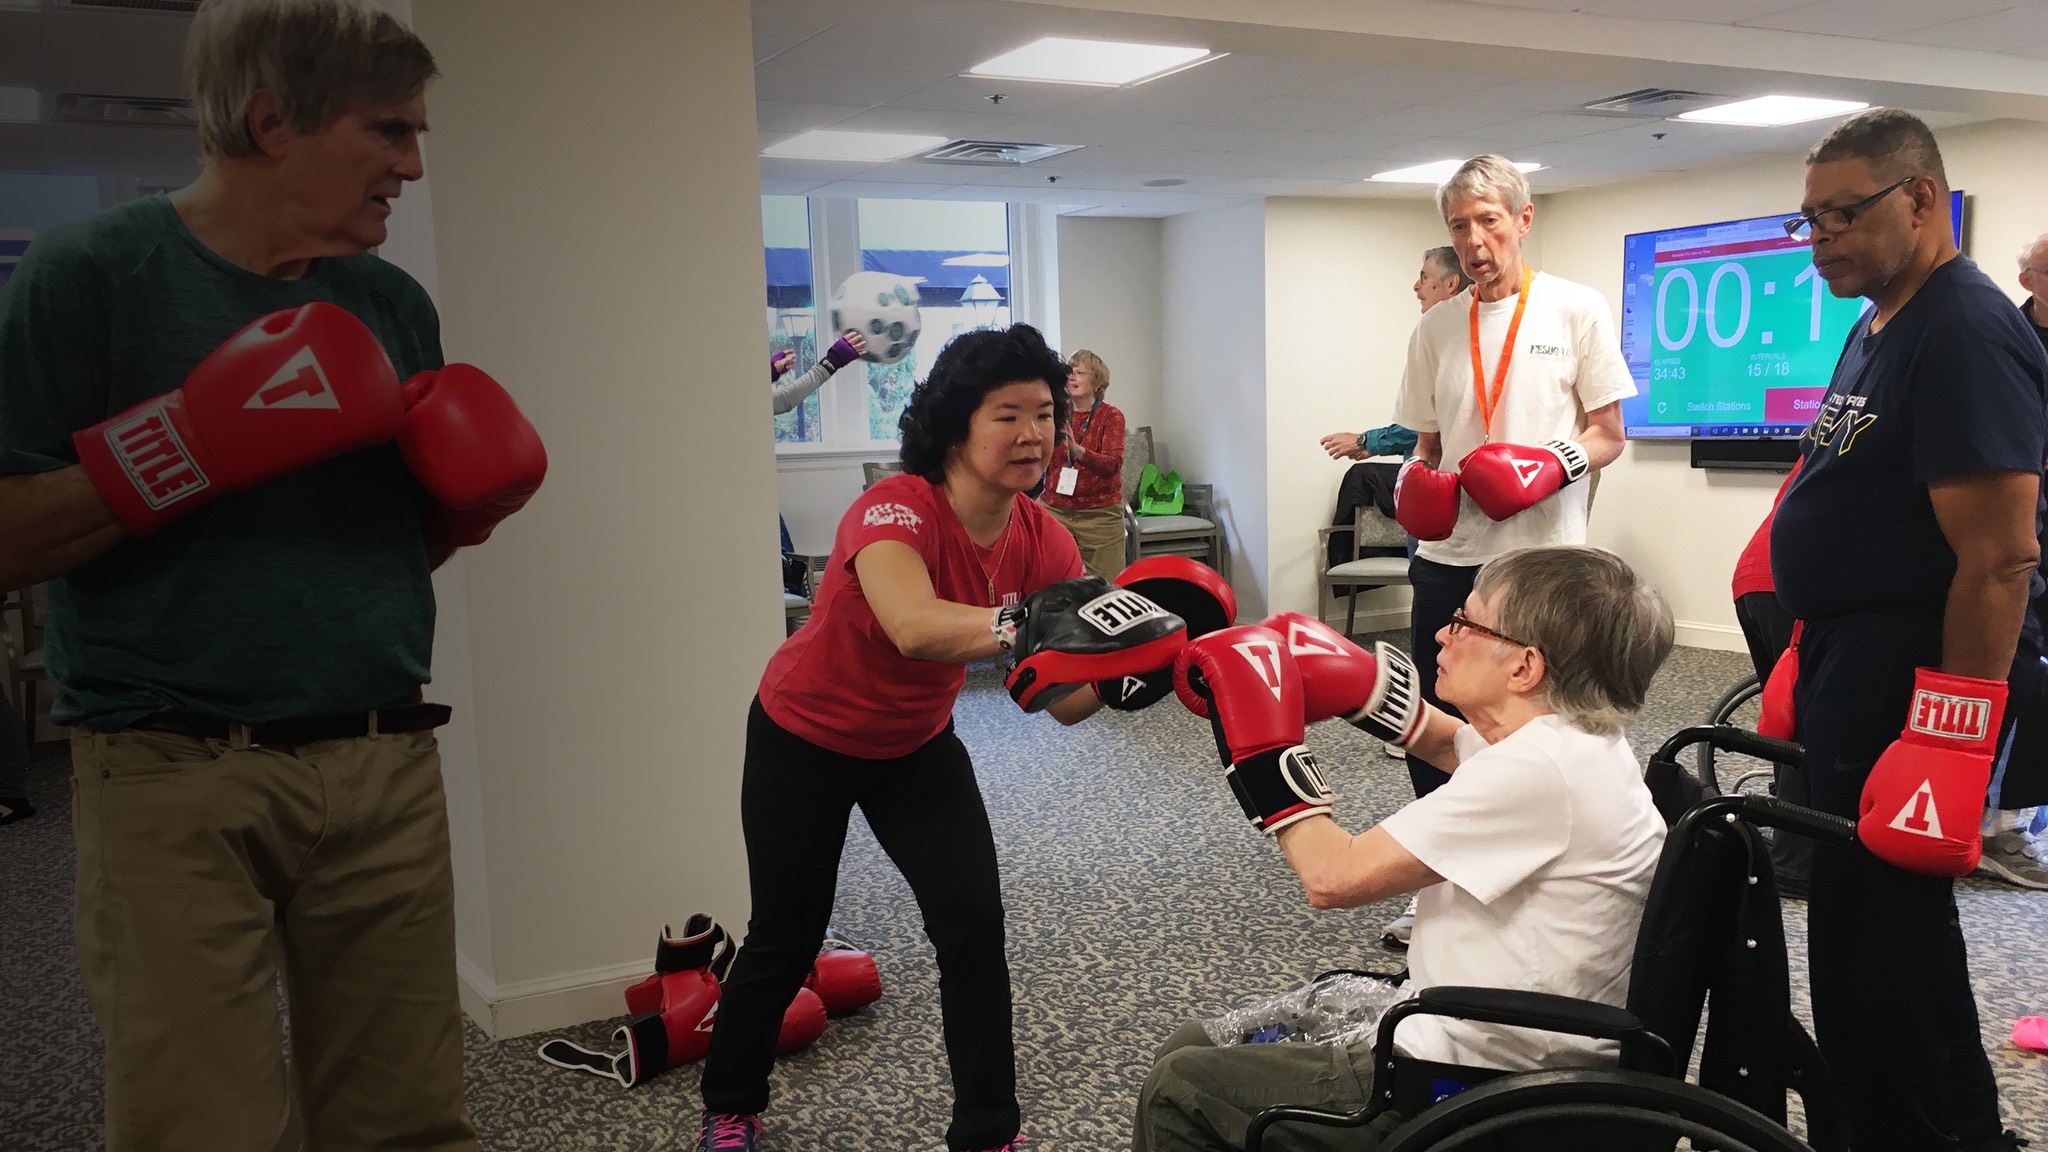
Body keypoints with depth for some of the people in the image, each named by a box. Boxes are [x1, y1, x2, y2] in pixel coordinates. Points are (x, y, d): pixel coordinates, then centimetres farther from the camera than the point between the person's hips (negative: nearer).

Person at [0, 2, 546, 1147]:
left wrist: (473, 495, -1)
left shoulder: (395, 304, 12)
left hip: (387, 775, 5)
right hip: (178, 789, -4)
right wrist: (195, 441, -17)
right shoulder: (94, 272, -4)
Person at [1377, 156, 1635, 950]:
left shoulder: (1576, 311, 0)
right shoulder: (1436, 328, 12)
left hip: (1541, 559, -4)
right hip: (1448, 556, 4)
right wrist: (1415, 482, -5)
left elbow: (1609, 436, 1)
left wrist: (1557, 462, -19)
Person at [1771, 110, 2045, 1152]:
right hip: (1853, 672, 10)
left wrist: (1956, 740, -24)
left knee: (1888, 931, -3)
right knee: (1850, 918, 18)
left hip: (1916, 682, -10)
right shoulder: (1875, 327, 14)